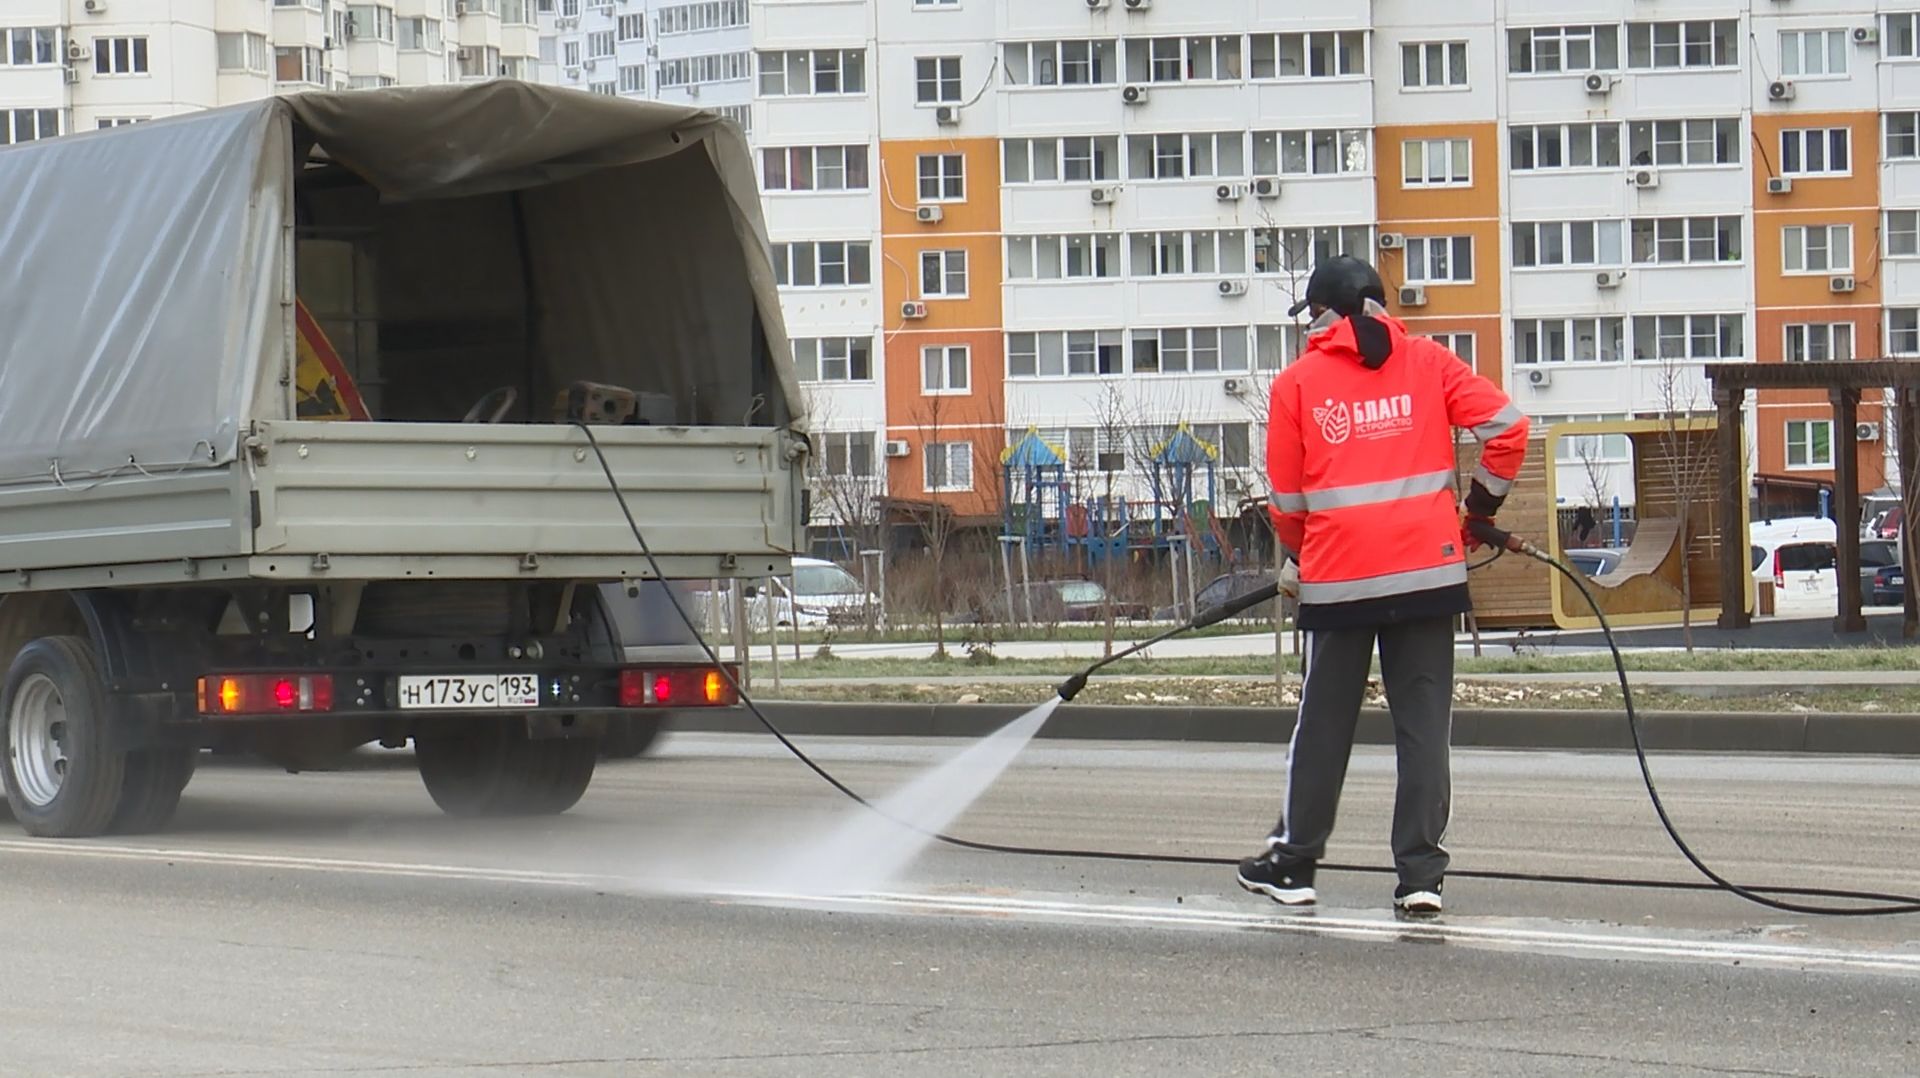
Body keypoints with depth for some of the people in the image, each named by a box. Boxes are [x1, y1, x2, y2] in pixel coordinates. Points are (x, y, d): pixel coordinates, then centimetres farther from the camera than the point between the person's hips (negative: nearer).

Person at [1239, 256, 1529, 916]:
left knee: (1323, 724, 11)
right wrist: (1480, 510, 14)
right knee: (1424, 723, 4)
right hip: (1427, 569, 1)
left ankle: (1293, 866, 20)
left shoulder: (1297, 383, 4)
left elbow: (1286, 495, 7)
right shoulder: (1428, 362, 6)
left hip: (1338, 577, -1)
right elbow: (1506, 427, -1)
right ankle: (1421, 875, 1)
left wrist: (1298, 555, 27)